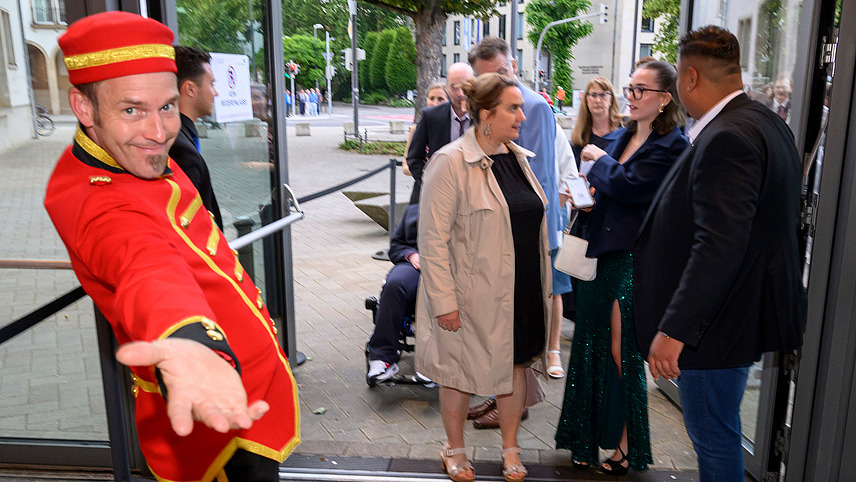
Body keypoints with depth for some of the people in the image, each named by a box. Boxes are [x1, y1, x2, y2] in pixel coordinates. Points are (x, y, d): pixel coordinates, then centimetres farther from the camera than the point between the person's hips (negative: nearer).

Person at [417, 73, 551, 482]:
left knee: (516, 363, 16)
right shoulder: (451, 162, -15)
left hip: (522, 288, 7)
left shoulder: (517, 156, 7)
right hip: (474, 292, -6)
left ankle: (510, 448, 36)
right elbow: (433, 240, -17)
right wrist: (443, 301, -19)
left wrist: (540, 284, 16)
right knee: (460, 369, 10)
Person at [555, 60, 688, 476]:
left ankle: (627, 445, 18)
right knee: (592, 348, 12)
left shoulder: (671, 146, -10)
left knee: (621, 353, 0)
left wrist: (598, 159, -5)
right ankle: (589, 439, 26)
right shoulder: (618, 137, 13)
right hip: (599, 255, 7)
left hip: (633, 261, -7)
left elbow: (626, 187, -22)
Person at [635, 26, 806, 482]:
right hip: (747, 310, 10)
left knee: (713, 435, 6)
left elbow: (719, 246, -30)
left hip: (719, 322, -10)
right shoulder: (766, 123, 9)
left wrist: (675, 328, -27)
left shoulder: (727, 139, -24)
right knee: (714, 430, 23)